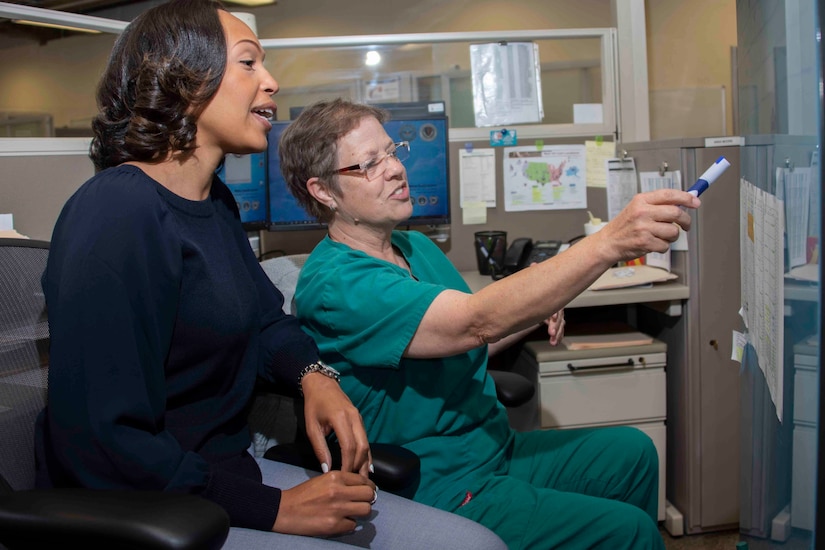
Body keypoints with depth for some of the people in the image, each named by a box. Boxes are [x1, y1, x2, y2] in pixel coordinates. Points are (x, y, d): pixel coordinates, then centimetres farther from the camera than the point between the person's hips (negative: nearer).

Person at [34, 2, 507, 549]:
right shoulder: (115, 216, -20)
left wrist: (314, 376, -1)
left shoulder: (216, 201, 8)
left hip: (225, 471, 8)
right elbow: (103, 444, -24)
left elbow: (265, 317, 21)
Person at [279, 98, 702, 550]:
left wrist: (534, 313, -2)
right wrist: (609, 242, -41)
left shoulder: (417, 248, 9)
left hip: (495, 450, 9)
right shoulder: (332, 284, -22)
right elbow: (477, 322, -34)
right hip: (439, 491, -9)